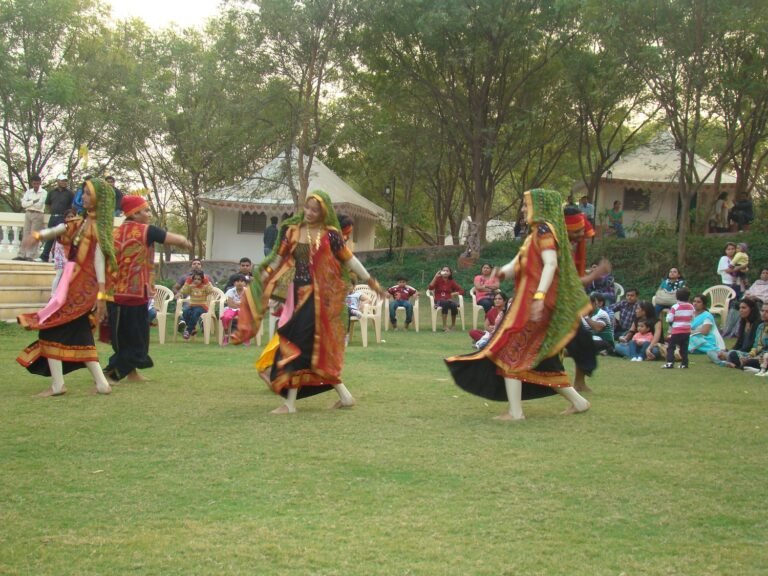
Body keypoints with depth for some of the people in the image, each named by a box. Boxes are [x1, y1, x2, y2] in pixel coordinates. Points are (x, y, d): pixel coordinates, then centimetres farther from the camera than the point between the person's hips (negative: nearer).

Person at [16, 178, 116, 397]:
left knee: (51, 328, -5)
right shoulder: (82, 223, 15)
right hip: (74, 284, 8)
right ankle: (101, 383, 10)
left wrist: (101, 294, -20)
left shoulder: (97, 227, -11)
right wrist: (37, 235, -15)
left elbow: (100, 261, -16)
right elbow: (59, 229, 5)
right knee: (79, 336, 10)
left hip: (81, 286, -8)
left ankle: (57, 385, -3)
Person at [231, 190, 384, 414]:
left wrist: (371, 282, 2)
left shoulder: (330, 235, -5)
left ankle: (290, 402, -2)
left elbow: (349, 260, 1)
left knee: (300, 344, -9)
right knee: (317, 348, 7)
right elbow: (279, 259, 14)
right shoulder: (291, 230, 6)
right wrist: (260, 282, 14)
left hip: (318, 295, -5)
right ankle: (344, 395, 17)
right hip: (298, 292, 5)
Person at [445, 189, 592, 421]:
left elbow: (551, 263, -22)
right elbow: (519, 264, 16)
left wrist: (539, 296, -31)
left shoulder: (544, 230, -9)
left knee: (510, 353, -6)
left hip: (533, 303, -10)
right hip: (527, 301, 10)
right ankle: (578, 401, 18)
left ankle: (515, 411, -5)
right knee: (539, 358, 13)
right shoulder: (537, 233, 21)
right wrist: (501, 272, -5)